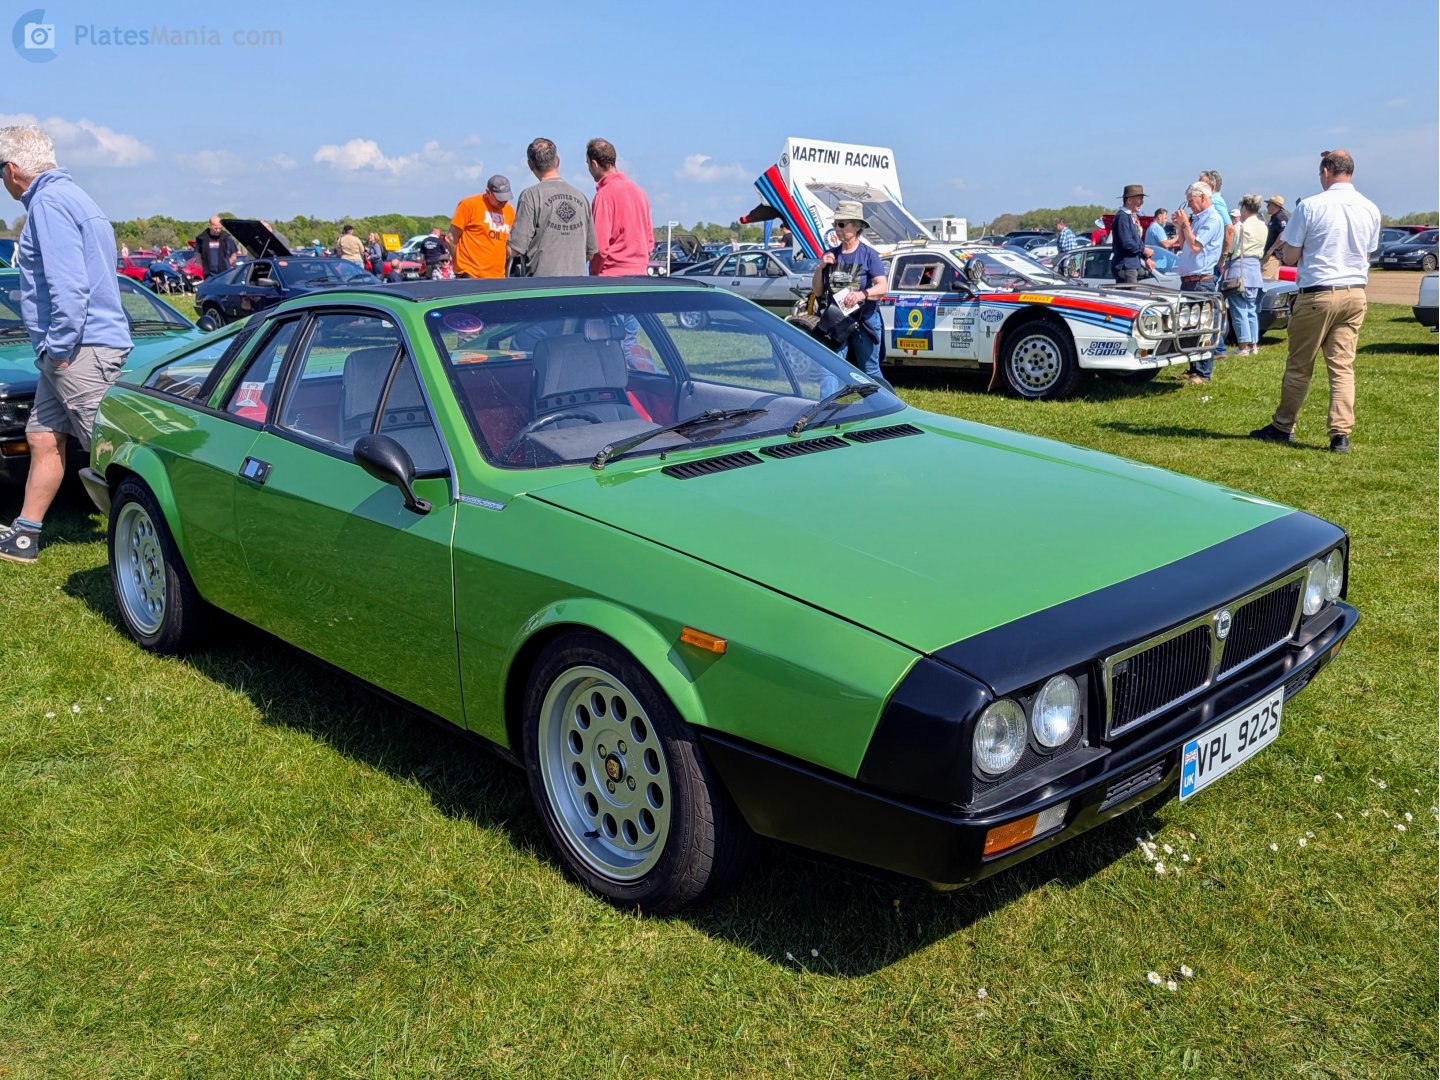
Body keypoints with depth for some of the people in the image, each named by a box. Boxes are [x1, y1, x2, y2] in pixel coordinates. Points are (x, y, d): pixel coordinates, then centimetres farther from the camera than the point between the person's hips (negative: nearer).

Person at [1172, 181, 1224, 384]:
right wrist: (1179, 226, 10)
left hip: (1201, 281, -10)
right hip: (1188, 280, 10)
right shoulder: (1197, 218, 17)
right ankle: (1194, 369, 21)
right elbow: (1183, 245, 22)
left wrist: (1185, 224, -9)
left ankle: (1203, 373, -6)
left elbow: (1195, 246, -18)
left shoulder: (1212, 219, -10)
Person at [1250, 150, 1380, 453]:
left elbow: (1290, 257, -6)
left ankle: (1282, 427, 17)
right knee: (1343, 366, 5)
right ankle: (1341, 434, 0)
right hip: (1355, 294, 4)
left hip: (1317, 294, -4)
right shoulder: (1370, 209, 6)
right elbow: (1368, 254, 17)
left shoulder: (1310, 206, -10)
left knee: (1299, 365, 6)